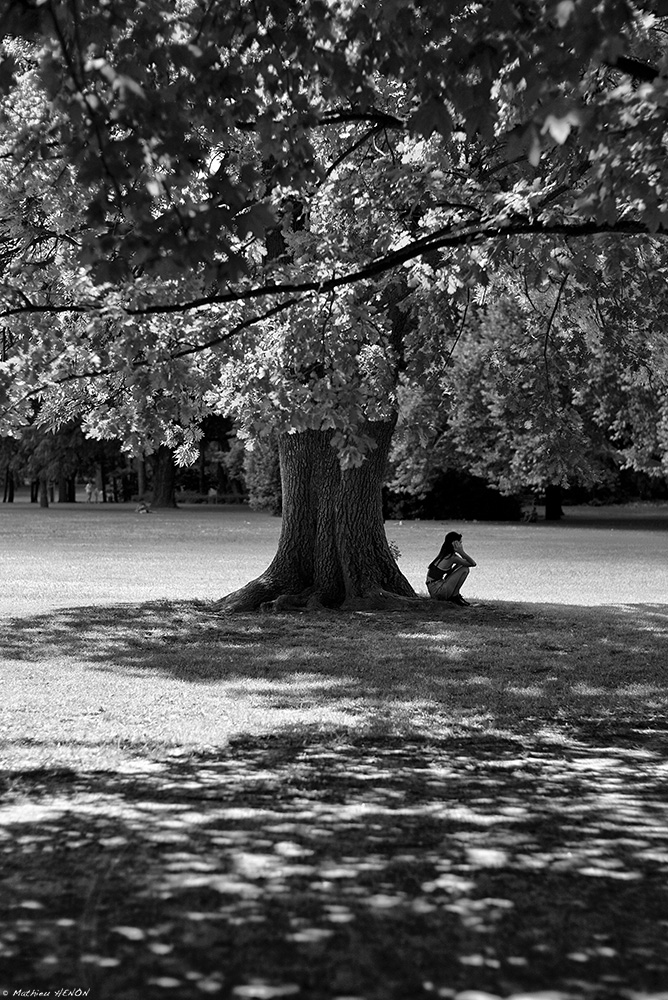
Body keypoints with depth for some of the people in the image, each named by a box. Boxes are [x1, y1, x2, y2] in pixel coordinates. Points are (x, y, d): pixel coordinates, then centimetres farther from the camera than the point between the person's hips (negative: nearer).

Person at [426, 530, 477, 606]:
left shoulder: (444, 553, 13)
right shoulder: (452, 557, -15)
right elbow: (473, 563, -12)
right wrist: (462, 552, -16)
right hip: (437, 590, -9)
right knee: (464, 569, -9)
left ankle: (455, 595, 16)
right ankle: (454, 596, -1)